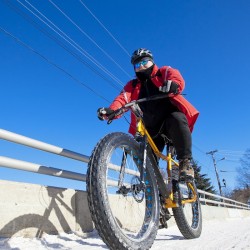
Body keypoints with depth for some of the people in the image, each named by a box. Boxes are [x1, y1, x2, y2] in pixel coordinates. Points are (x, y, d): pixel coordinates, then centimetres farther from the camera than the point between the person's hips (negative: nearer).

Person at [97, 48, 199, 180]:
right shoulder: (132, 85, 19)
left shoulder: (164, 72, 12)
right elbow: (123, 99, -2)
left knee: (177, 119, -35)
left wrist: (172, 84, -38)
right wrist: (110, 110, -25)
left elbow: (178, 79, -12)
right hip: (151, 129, 3)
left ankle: (185, 162, -28)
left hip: (171, 117, -3)